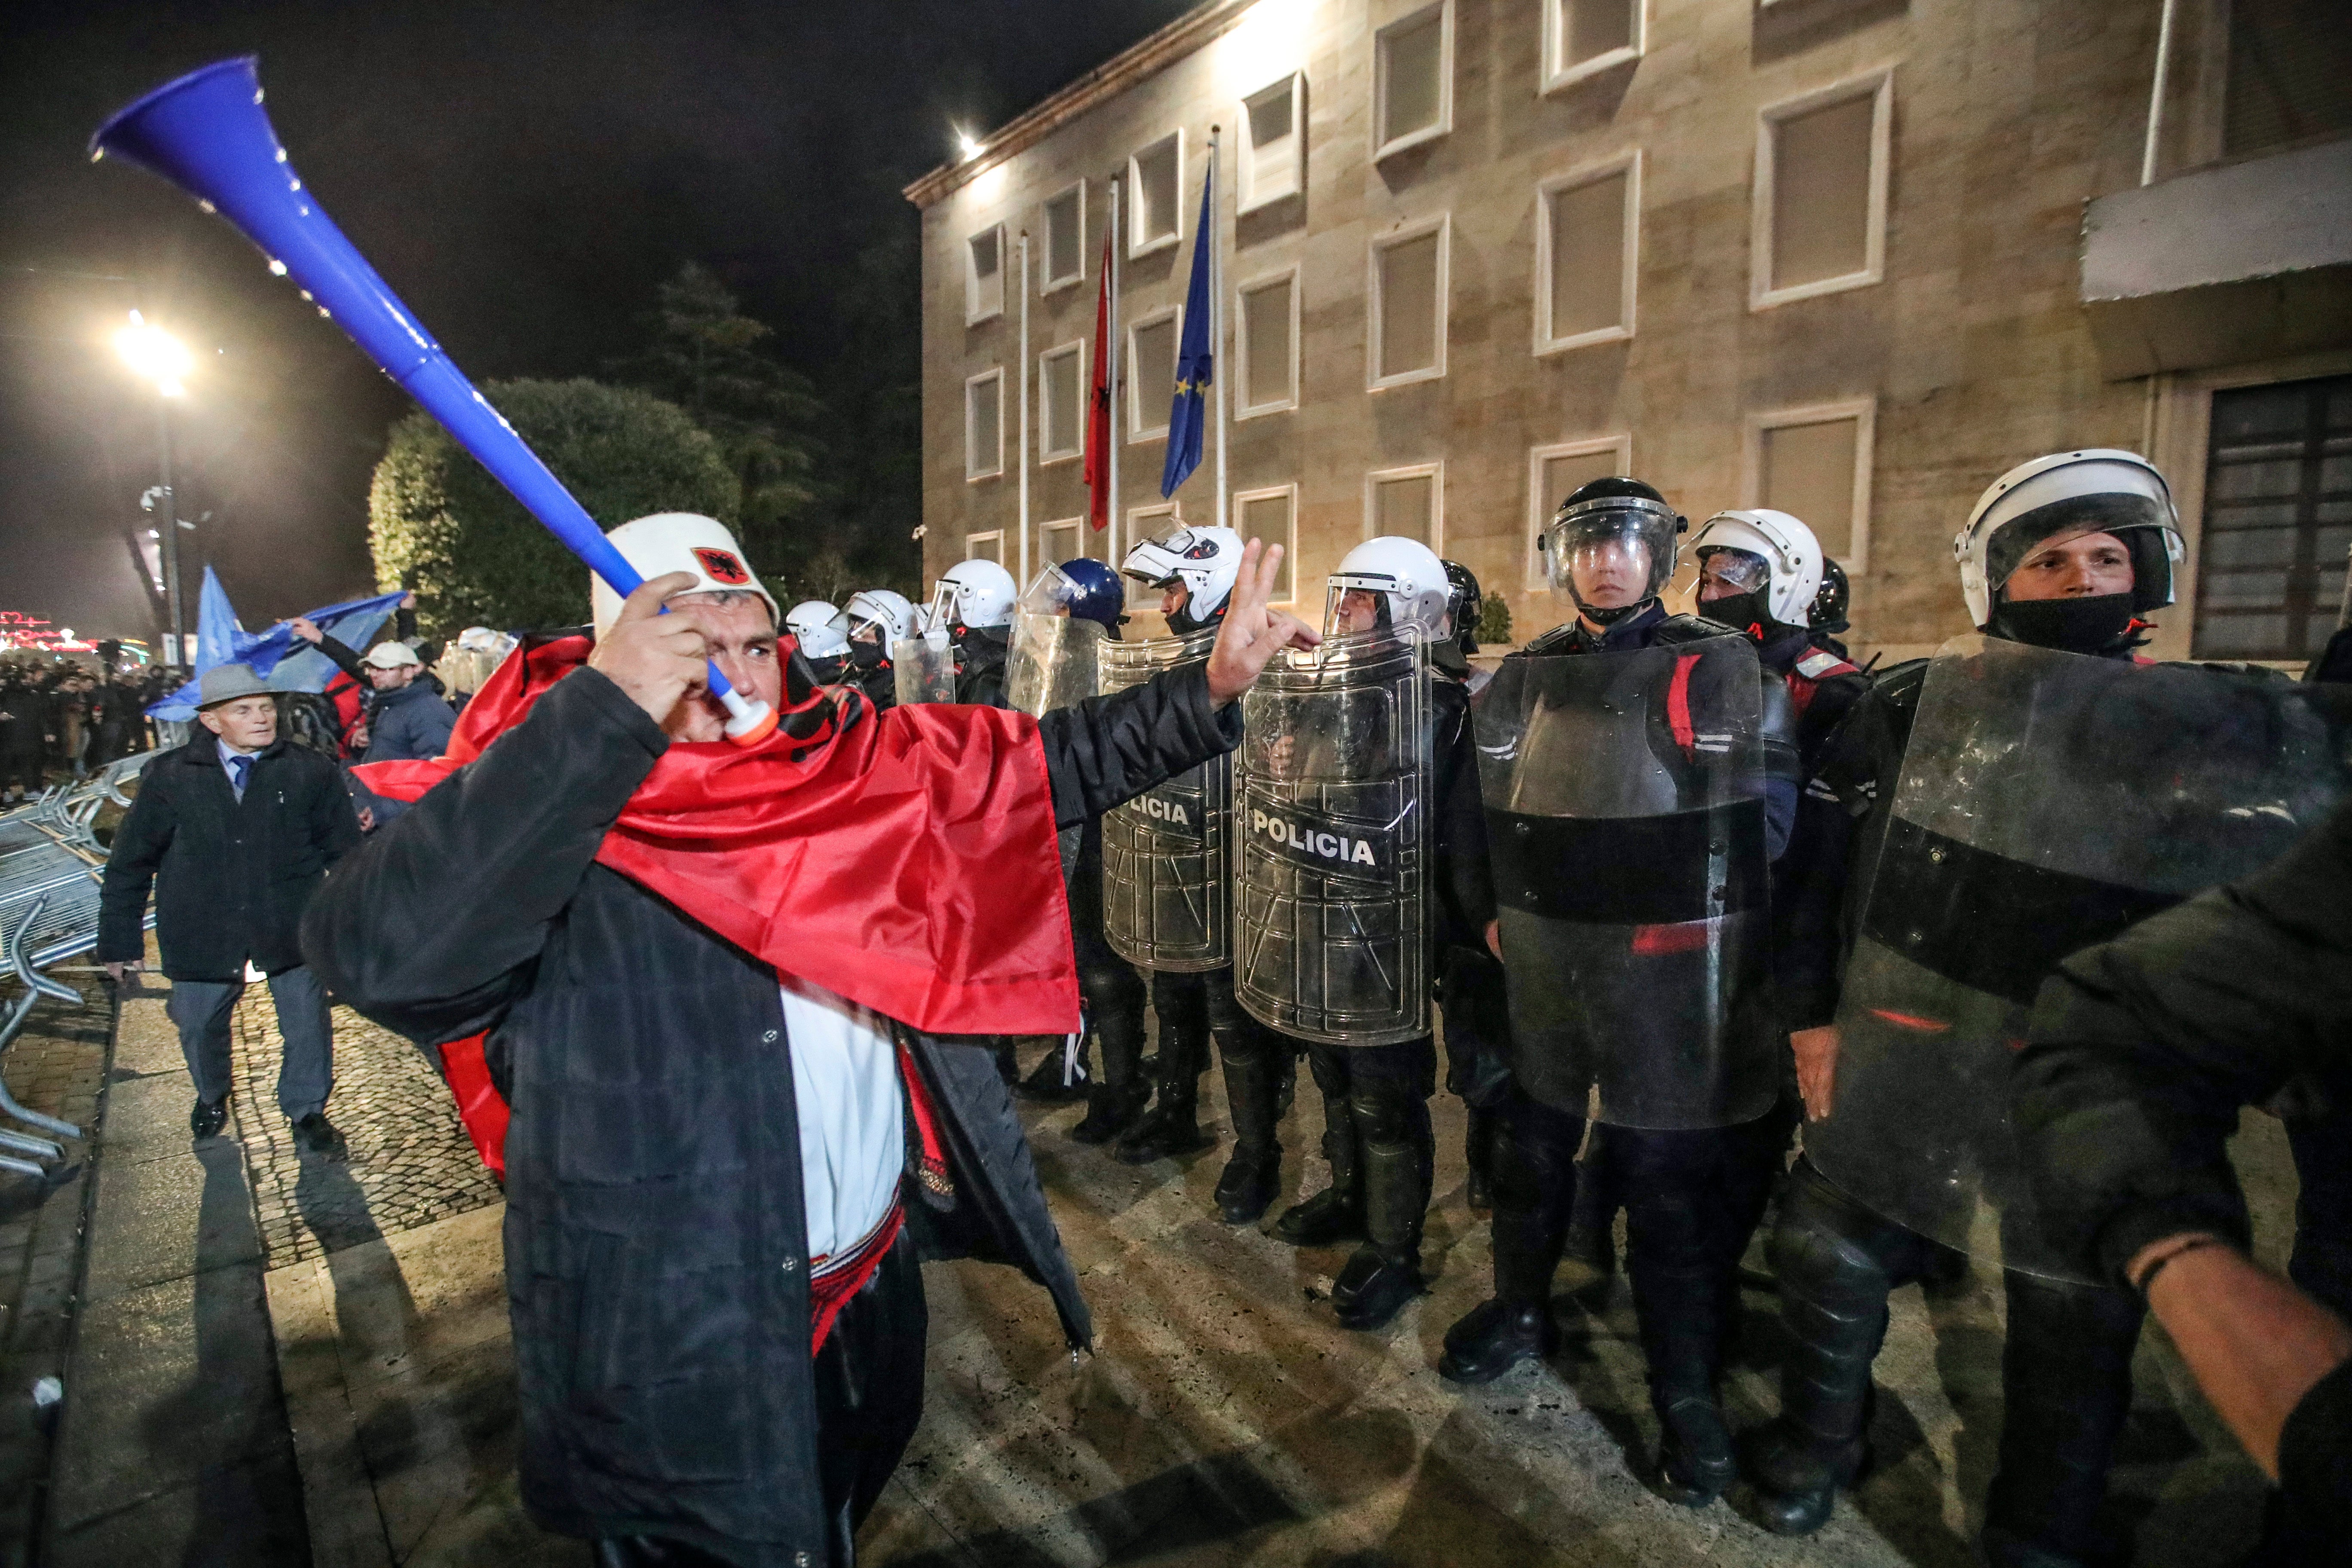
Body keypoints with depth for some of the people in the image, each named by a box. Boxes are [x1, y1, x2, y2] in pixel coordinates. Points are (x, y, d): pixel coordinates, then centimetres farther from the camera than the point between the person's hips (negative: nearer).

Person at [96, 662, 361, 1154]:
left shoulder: (312, 771, -8)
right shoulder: (171, 775, -4)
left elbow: (345, 852, -1)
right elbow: (131, 863, 3)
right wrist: (120, 941, 4)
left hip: (291, 923, -1)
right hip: (201, 927, 2)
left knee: (308, 1025, 5)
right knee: (199, 1025, 18)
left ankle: (306, 1112, 28)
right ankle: (211, 1097, 48)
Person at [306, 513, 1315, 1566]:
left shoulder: (845, 760, -3)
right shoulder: (543, 819, -19)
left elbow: (1047, 760, 1)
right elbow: (381, 955, -38)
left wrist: (1211, 689, -8)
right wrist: (601, 714, -40)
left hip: (877, 1275, 6)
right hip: (678, 1343, -5)